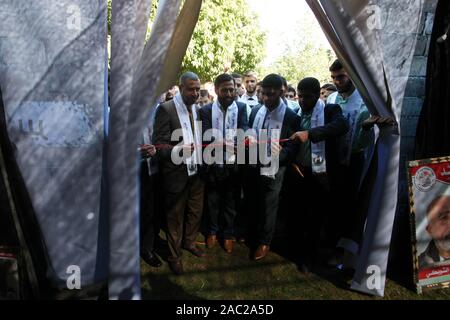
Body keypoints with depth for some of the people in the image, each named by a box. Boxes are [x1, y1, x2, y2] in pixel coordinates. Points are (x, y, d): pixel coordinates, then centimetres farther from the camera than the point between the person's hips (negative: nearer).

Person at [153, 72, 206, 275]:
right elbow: (159, 144, -18)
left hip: (197, 171, 6)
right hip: (176, 172, -6)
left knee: (196, 211, 20)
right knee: (175, 216, 10)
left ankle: (189, 242, 44)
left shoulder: (198, 109, 6)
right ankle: (174, 255, 30)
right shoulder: (166, 109, -14)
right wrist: (178, 149, -36)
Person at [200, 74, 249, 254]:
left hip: (233, 164, 0)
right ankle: (212, 231, 38)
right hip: (213, 164, 0)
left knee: (231, 202, 14)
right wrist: (223, 143, -33)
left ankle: (228, 234, 34)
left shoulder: (241, 108, -1)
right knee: (213, 201, 17)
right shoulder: (206, 110, -3)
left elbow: (244, 131, -13)